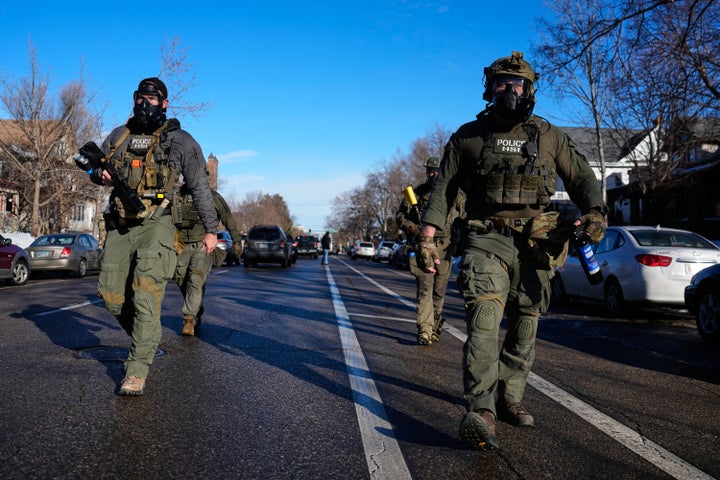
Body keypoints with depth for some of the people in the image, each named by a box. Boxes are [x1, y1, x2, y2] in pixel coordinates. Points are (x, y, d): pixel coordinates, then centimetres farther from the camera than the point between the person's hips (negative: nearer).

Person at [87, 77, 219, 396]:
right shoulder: (118, 136, 13)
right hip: (119, 226, 6)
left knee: (146, 296, -15)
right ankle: (145, 341, 29)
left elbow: (200, 188, 2)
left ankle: (137, 370, -10)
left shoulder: (179, 140, 0)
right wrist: (101, 174, -1)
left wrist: (211, 230, 1)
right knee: (112, 296, 5)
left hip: (155, 225, -5)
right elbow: (95, 169, 25)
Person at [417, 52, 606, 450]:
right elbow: (442, 189, 5)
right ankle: (481, 411, -26)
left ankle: (509, 399, 23)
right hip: (486, 241, -3)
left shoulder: (549, 136, 11)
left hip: (534, 245, 3)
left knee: (524, 328, 7)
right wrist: (427, 239, -5)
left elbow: (581, 178, 14)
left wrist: (594, 211, -8)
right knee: (484, 317, -21)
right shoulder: (468, 136, 8)